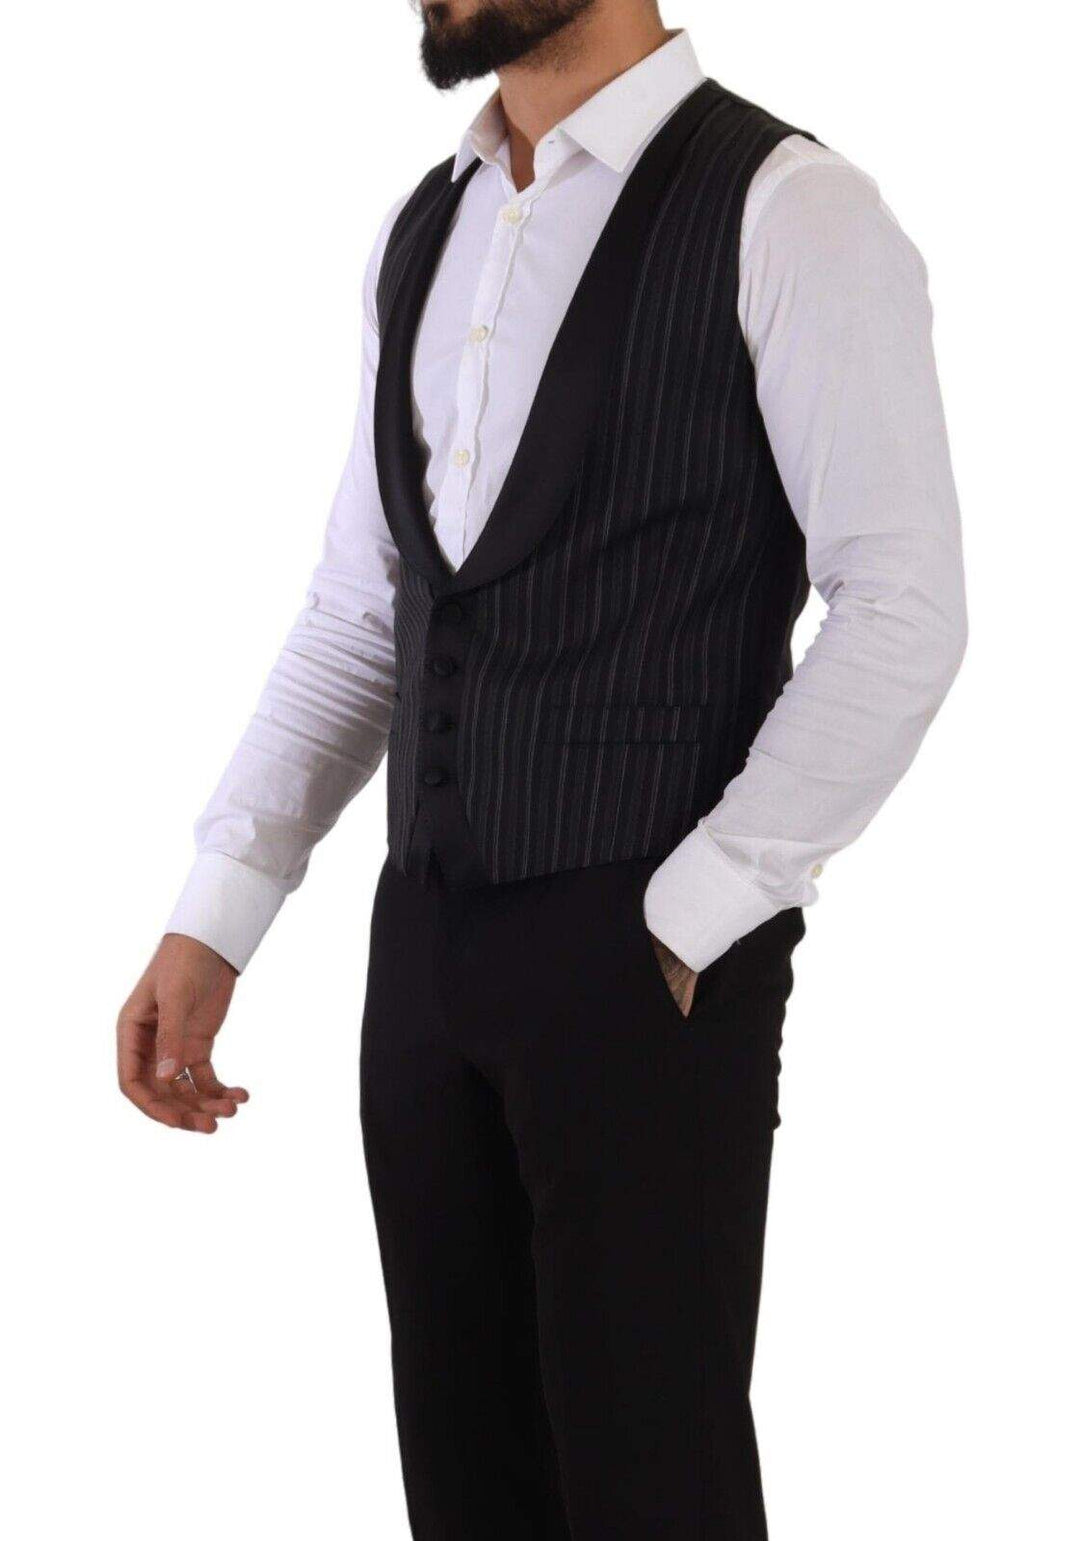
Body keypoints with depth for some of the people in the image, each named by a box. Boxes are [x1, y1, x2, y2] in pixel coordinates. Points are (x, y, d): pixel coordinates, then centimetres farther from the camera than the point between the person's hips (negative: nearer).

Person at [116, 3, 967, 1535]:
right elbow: (357, 615, 14)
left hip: (647, 954, -6)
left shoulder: (789, 215, -9)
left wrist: (689, 923, -13)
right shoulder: (422, 236, 12)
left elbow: (902, 612, -12)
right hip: (428, 938, 6)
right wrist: (210, 924, 6)